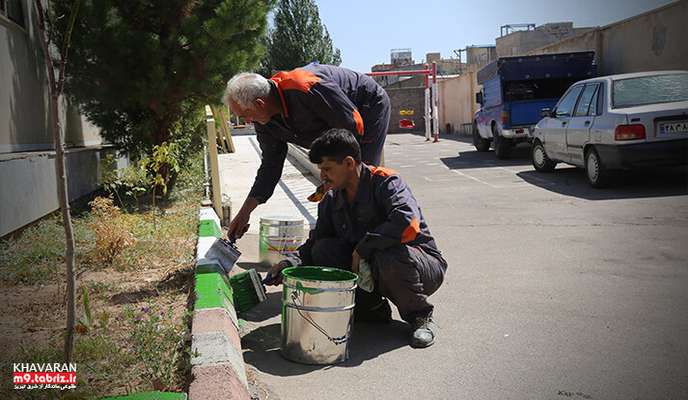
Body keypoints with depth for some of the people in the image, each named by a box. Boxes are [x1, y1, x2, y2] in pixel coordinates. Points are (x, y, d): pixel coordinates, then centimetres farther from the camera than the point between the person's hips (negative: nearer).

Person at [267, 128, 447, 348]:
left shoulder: (385, 182, -20)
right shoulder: (331, 200, 2)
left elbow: (408, 224, -37)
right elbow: (315, 242, 4)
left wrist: (363, 248, -28)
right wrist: (292, 262, -16)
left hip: (424, 266, -6)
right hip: (368, 269, 6)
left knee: (389, 257, -39)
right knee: (324, 250, -13)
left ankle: (420, 316, -10)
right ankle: (371, 308, 1)